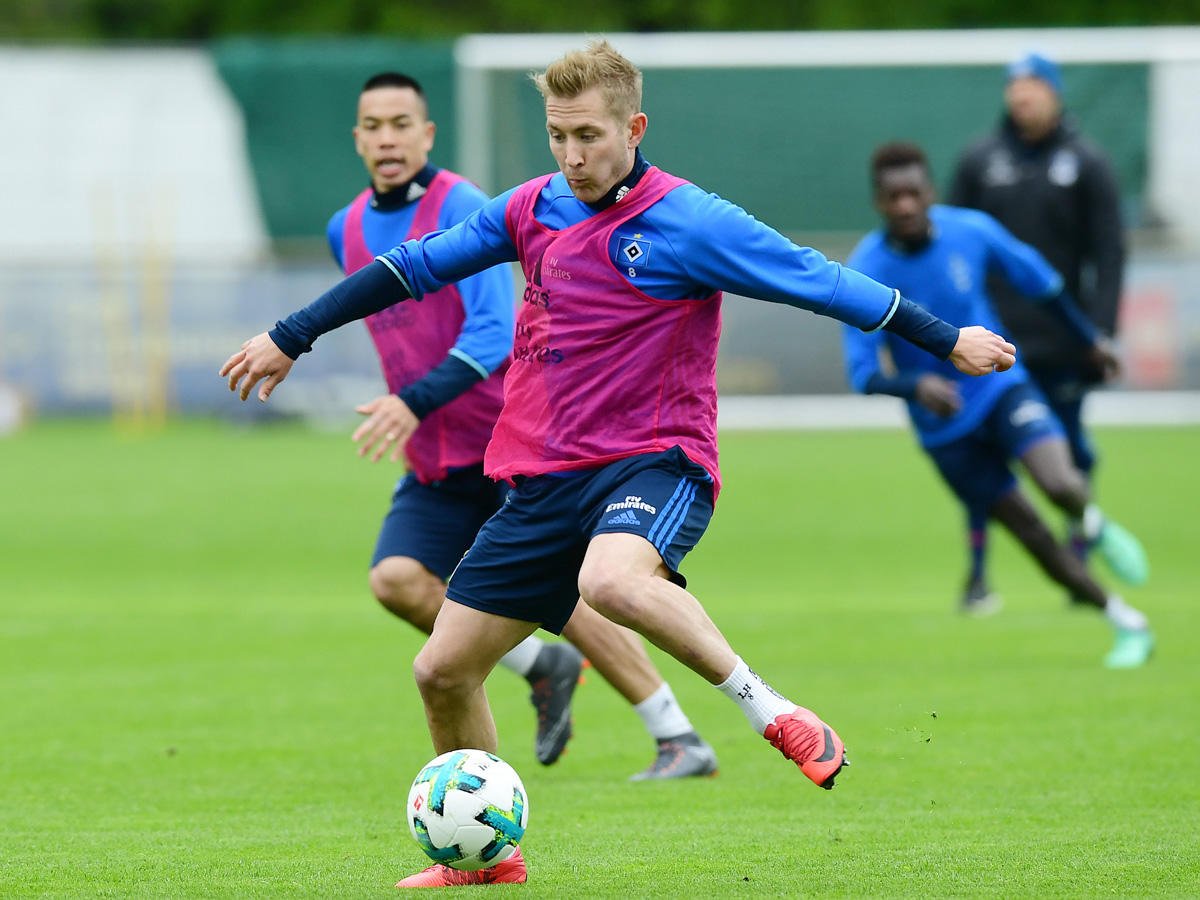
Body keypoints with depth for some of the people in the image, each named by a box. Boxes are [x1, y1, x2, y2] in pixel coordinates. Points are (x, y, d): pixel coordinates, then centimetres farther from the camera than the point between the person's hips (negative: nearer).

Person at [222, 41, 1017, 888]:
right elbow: (413, 268, 19)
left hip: (655, 462, -6)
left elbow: (823, 282, -8)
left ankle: (774, 713, -25)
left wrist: (949, 340, -7)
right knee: (443, 668, 4)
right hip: (544, 478, 6)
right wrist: (290, 337, 24)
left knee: (611, 580, -40)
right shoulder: (532, 209, 8)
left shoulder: (687, 222, -10)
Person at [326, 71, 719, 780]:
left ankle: (680, 741, -3)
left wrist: (415, 403, -32)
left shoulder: (460, 209, -13)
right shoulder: (348, 231, 9)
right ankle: (544, 668, 6)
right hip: (436, 465, 6)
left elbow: (493, 331, -22)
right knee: (396, 579, -14)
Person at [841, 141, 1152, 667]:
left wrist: (1089, 339, 18)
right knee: (1032, 535, 2)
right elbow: (863, 375, -21)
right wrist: (916, 385, -42)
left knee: (1060, 485, -26)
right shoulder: (865, 272, -18)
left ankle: (1094, 524, 12)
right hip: (944, 426, 0)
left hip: (1002, 386, 0)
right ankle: (1127, 624, 19)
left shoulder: (971, 232, -13)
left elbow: (1040, 282, 6)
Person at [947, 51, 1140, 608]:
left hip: (1061, 344, -1)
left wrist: (1100, 332, -8)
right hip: (991, 338, 1)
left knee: (1070, 455, 3)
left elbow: (1108, 254, 1)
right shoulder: (979, 161, 7)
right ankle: (978, 571, 3)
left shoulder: (1087, 165, 4)